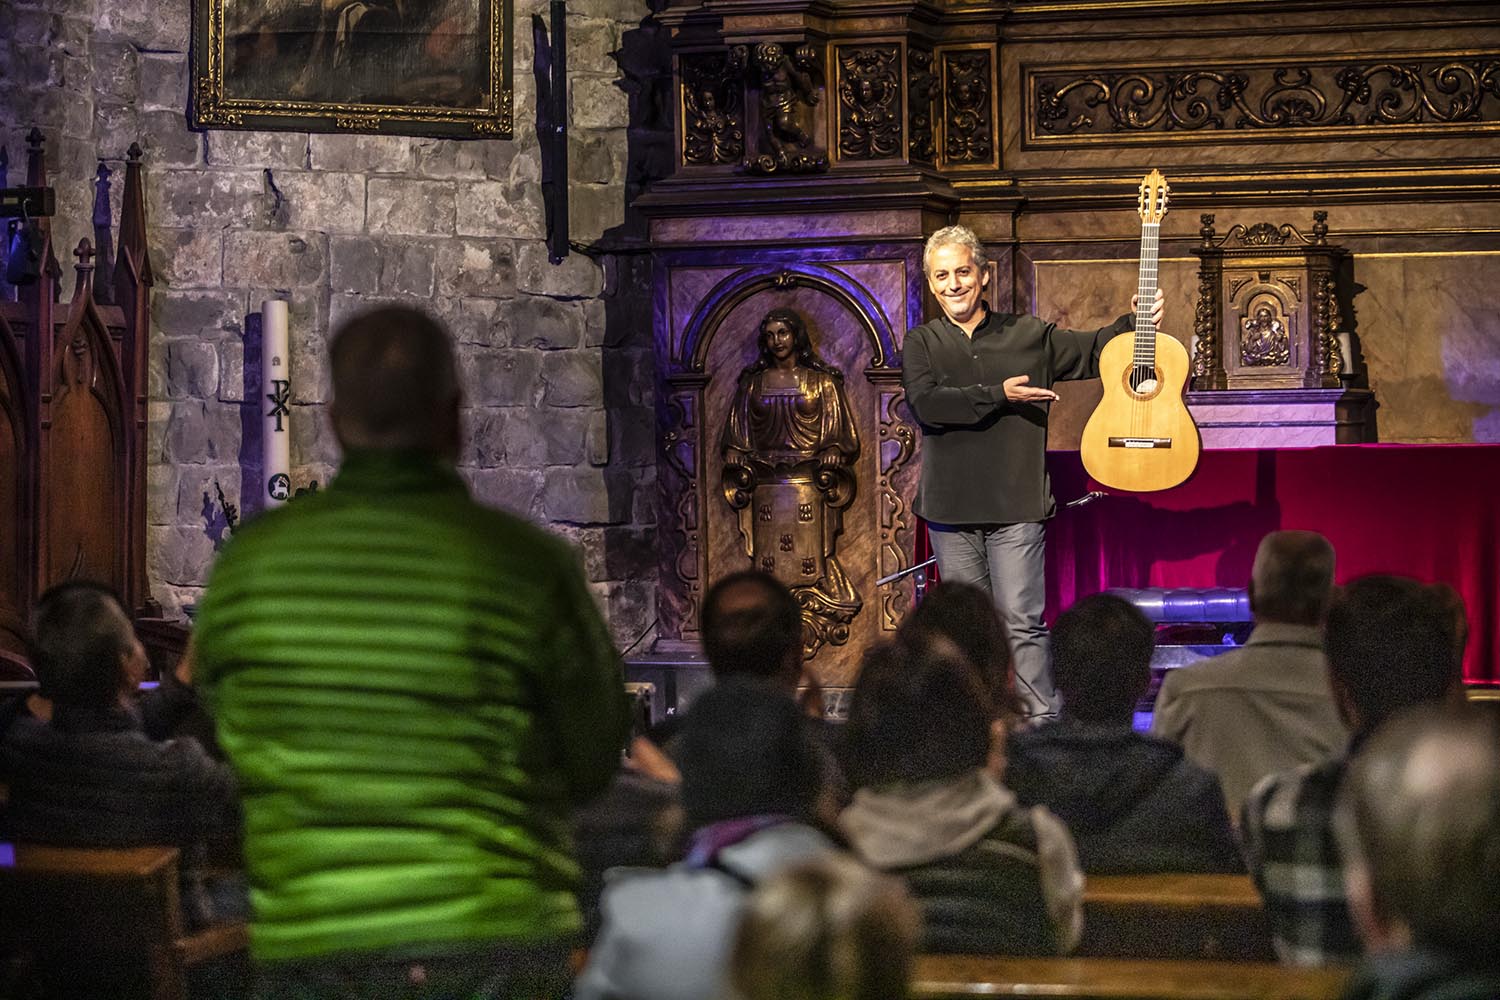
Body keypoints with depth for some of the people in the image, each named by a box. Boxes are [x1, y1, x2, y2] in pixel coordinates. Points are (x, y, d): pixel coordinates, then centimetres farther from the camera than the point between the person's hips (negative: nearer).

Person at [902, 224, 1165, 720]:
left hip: (1017, 504, -1)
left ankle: (1042, 721, -5)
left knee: (1022, 622, -7)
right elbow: (927, 402, -12)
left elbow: (1093, 352, 16)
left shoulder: (1027, 335, 7)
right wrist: (999, 395, -14)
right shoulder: (920, 344, 6)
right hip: (951, 507, 2)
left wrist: (1136, 323, -1)